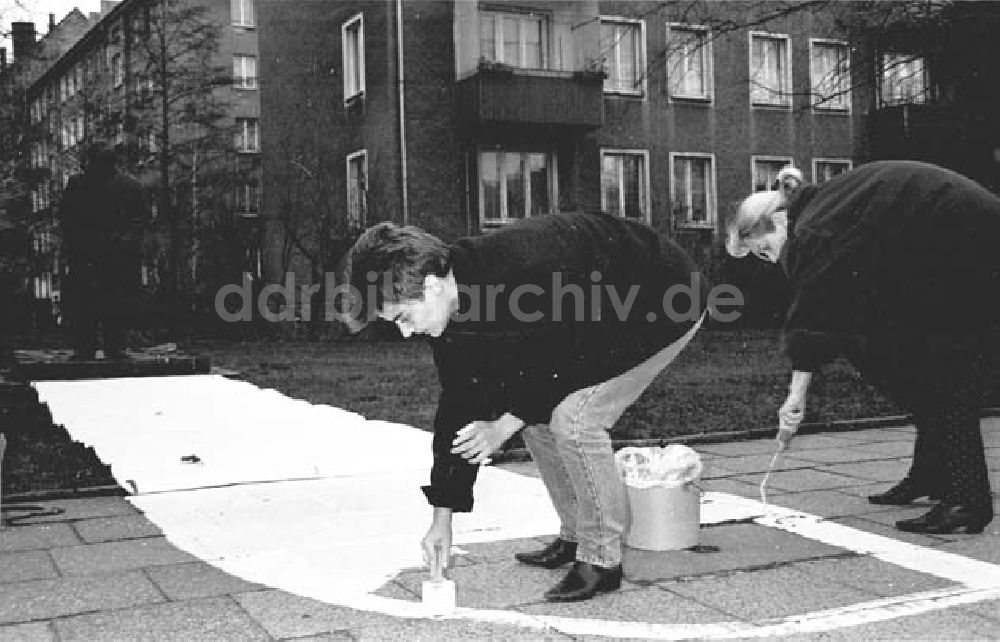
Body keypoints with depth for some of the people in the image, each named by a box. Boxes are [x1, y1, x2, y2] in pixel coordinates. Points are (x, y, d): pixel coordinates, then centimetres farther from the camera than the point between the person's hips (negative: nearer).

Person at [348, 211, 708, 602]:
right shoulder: (455, 302, -9)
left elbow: (582, 361, -25)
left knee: (574, 417, -19)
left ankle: (602, 559, -4)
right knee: (536, 411, 5)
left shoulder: (522, 279, -38)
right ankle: (574, 537, 21)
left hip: (667, 306, -8)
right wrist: (442, 517, 0)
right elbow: (459, 405, -2)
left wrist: (506, 424, -21)